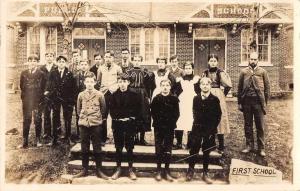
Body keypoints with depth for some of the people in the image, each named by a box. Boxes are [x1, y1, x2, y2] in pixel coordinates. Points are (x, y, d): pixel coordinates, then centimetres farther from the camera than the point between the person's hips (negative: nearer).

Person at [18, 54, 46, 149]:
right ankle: (25, 142, 11)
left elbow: (42, 88, -1)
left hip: (38, 100, -2)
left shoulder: (41, 74, 0)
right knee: (26, 121, 5)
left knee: (38, 120, 3)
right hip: (26, 100, 2)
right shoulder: (24, 73, 9)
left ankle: (37, 140, 16)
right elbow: (22, 86, 9)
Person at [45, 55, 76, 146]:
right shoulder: (52, 73, 6)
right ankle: (54, 139, 10)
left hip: (67, 99, 0)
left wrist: (72, 99, -5)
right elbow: (49, 84, 1)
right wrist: (47, 91, -19)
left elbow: (73, 88, 0)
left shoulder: (69, 74, 2)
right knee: (55, 119, 3)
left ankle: (67, 137, 19)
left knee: (67, 118, 5)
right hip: (55, 98, 1)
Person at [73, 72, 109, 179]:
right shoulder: (81, 95, 3)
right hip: (84, 124, 2)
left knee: (97, 148, 3)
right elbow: (78, 109, 15)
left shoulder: (99, 95, -3)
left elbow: (103, 109, 8)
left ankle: (99, 170, 13)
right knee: (84, 148, 8)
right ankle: (85, 170, 19)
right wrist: (83, 118, 13)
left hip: (96, 124, -2)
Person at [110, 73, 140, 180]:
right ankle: (118, 168, 21)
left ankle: (130, 169, 19)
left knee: (130, 148, 6)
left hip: (130, 124, -1)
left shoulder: (133, 95, 1)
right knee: (118, 148, 10)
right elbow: (112, 110, 3)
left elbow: (137, 110, 1)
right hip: (117, 124, 1)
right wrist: (117, 118, -9)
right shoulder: (114, 95, 4)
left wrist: (131, 118, -10)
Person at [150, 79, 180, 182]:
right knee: (158, 149, 4)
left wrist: (171, 123, -7)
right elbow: (153, 112, 1)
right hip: (158, 127, 0)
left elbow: (176, 113, 2)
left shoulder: (174, 99, 2)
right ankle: (159, 170, 14)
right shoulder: (156, 98, 3)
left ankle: (167, 171, 15)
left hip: (170, 128, 0)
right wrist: (158, 122, -8)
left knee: (168, 150, 4)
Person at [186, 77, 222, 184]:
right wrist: (197, 123, 0)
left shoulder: (215, 100, -1)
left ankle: (205, 174, 20)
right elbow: (194, 113, 9)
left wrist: (213, 129, -4)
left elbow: (218, 116, 0)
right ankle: (190, 171, 16)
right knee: (193, 151, 1)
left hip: (210, 130, -1)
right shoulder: (196, 99, 5)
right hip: (197, 129, 1)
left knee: (206, 152, 8)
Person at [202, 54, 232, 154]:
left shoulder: (220, 72, -5)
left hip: (218, 97, -4)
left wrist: (223, 94, 1)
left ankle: (221, 146, 4)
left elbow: (228, 85, -8)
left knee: (219, 120, -3)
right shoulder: (205, 72, 9)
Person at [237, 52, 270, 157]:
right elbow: (239, 88, 7)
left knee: (260, 126, 3)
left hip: (258, 101, -1)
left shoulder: (263, 72, 5)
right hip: (246, 102, 1)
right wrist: (239, 102, 3)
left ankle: (261, 148, 13)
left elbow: (267, 88, 5)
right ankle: (249, 145, 21)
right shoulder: (243, 72, 7)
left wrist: (265, 102, 0)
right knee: (248, 125, 9)